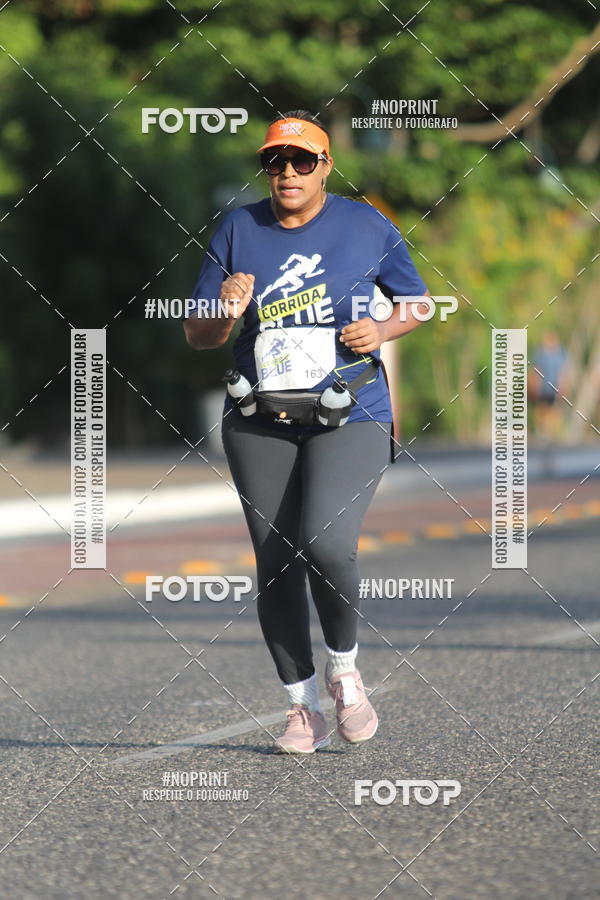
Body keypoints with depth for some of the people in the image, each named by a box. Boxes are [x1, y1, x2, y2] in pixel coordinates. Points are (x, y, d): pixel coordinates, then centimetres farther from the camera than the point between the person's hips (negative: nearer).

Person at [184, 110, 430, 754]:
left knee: (327, 547, -21)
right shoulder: (237, 230, 5)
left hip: (351, 415, -3)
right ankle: (303, 706, 15)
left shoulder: (367, 227, 2)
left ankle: (345, 669, 5)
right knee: (275, 565, 2)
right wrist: (227, 313, -15)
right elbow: (196, 336, 7)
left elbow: (417, 301, 13)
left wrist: (383, 330, -8)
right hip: (260, 420, 3)